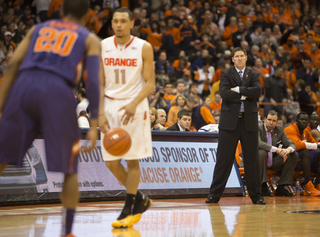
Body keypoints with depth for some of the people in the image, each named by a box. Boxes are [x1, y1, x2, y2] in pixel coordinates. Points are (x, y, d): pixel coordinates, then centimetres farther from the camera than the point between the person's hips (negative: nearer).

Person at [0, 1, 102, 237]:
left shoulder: (38, 28, 28)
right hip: (57, 92, -2)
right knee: (70, 169, 13)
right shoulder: (90, 39, 20)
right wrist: (94, 126, 3)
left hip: (24, 87, 3)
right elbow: (93, 81, 5)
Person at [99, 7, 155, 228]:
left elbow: (150, 83, -6)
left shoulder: (143, 48, -5)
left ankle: (129, 210, 5)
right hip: (111, 105, 4)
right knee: (111, 162, 1)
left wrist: (134, 104, -22)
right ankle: (140, 199, 20)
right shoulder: (102, 47, 3)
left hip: (135, 107, -3)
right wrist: (100, 112, -6)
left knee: (133, 160, -3)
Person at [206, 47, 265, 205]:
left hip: (249, 121, 2)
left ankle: (256, 195, 10)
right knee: (224, 158, -2)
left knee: (251, 159, 4)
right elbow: (224, 93, -10)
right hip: (230, 120, -2)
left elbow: (257, 91, -8)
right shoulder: (226, 74, 6)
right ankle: (214, 194, 2)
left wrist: (238, 89, -11)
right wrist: (244, 96, -8)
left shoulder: (253, 75, 12)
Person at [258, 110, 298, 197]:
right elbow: (258, 143, -31)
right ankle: (263, 186, -28)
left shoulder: (279, 129, 6)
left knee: (294, 155, -10)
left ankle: (281, 187, -11)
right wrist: (276, 149, -42)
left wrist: (288, 149, -25)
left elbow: (291, 144, 3)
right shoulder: (258, 128, -12)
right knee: (262, 152, -37)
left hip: (273, 163, 6)